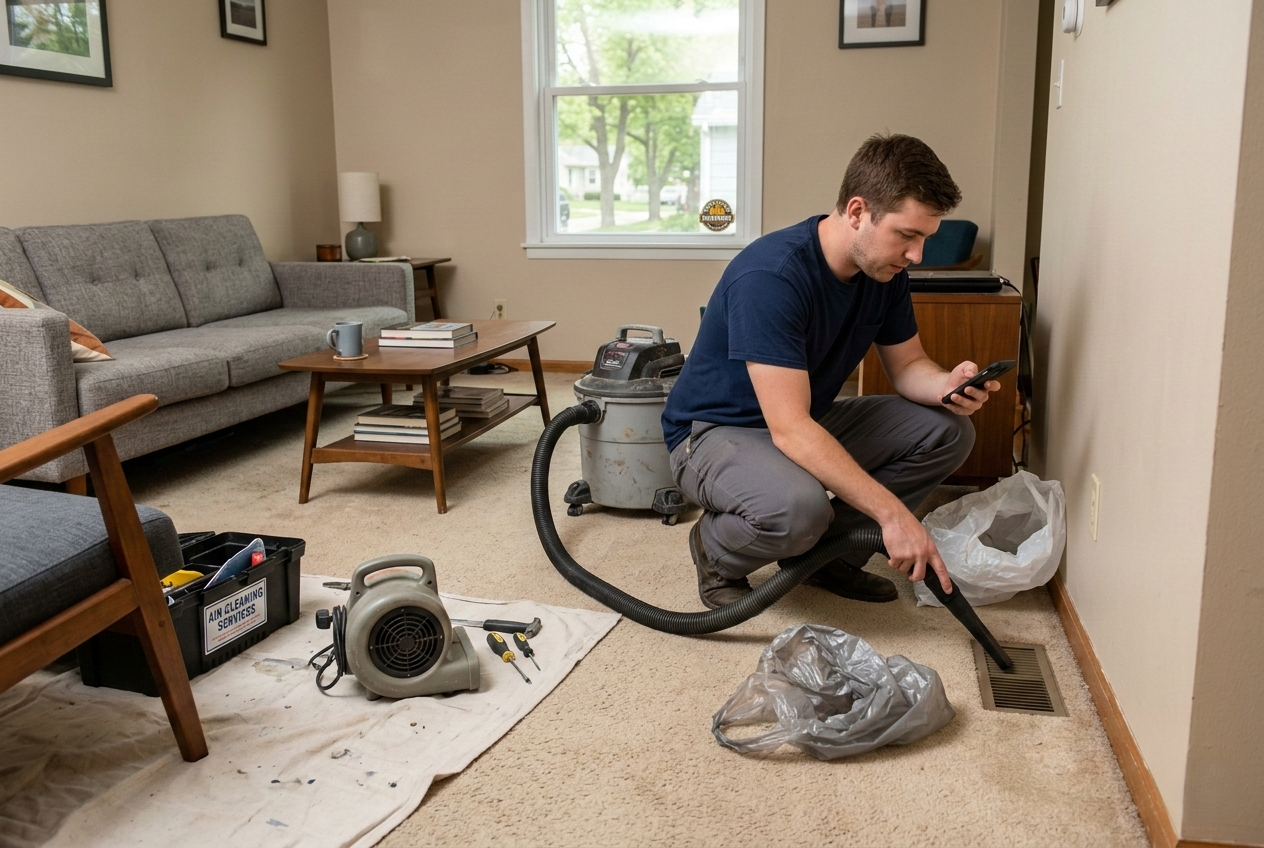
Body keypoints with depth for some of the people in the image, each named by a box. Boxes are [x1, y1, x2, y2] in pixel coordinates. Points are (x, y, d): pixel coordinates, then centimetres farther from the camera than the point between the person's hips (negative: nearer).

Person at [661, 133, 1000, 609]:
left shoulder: (885, 272, -7)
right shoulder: (771, 276, -32)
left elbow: (907, 365, 5)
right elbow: (790, 431, -36)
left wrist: (947, 385, -20)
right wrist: (892, 513, -37)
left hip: (809, 423, 8)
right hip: (716, 432, -8)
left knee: (949, 431, -4)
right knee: (798, 506, -39)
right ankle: (717, 551, -4)